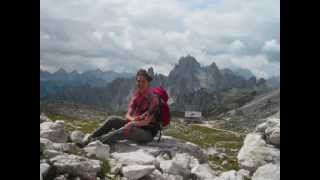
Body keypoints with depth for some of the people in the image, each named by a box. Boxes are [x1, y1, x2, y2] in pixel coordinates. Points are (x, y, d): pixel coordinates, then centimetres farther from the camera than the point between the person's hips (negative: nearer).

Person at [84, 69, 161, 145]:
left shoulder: (152, 98, -16)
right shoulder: (136, 95, 5)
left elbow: (146, 121, -20)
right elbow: (128, 115, -1)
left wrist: (133, 123, -26)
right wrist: (132, 119, -24)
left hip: (147, 132, -7)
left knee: (127, 130, -36)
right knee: (112, 119, -11)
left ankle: (95, 141, -37)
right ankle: (90, 138, -13)